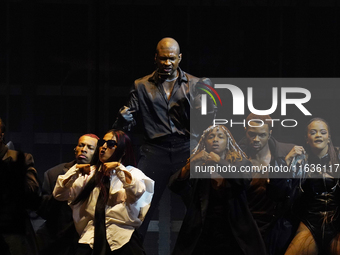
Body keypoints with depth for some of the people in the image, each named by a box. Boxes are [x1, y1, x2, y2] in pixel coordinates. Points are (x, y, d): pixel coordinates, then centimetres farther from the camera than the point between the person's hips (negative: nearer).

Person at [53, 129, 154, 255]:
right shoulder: (90, 173, 17)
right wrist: (75, 170, -1)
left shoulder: (131, 173, 10)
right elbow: (59, 194, 10)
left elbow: (137, 192, -13)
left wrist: (118, 168, -13)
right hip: (91, 238, 2)